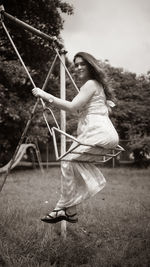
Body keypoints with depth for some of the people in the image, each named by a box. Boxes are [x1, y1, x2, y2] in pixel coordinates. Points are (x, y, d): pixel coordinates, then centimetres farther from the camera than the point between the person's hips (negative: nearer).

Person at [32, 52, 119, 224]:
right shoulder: (95, 85, 25)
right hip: (98, 133, 10)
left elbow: (72, 107, -15)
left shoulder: (91, 84, -5)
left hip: (99, 132, -10)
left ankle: (69, 210, -11)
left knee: (68, 162, -15)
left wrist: (46, 96, -13)